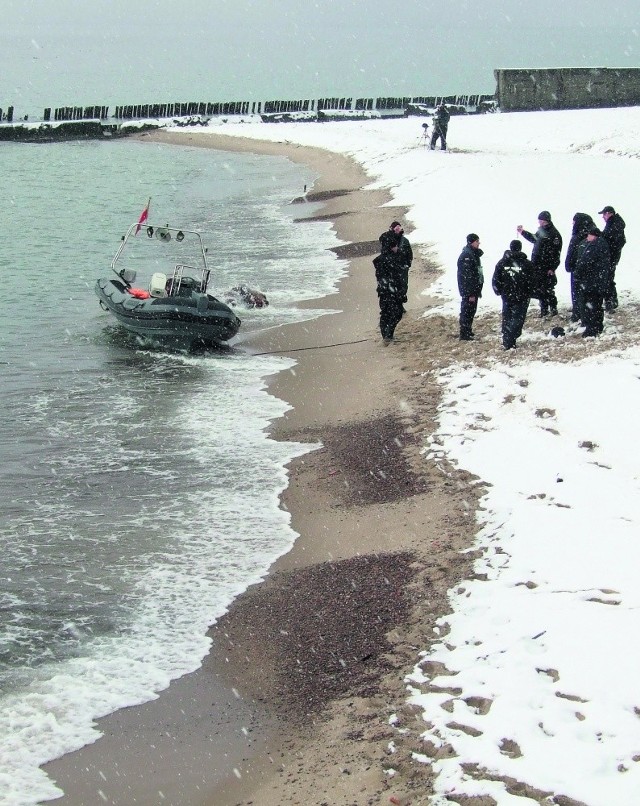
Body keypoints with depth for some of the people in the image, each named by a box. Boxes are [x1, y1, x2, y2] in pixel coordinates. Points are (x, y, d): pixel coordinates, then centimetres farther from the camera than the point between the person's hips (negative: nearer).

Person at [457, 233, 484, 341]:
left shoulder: (474, 254, 11)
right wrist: (471, 294, -24)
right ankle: (464, 335, 3)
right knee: (466, 311, -3)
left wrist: (478, 290, 21)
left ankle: (468, 331, 29)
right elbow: (466, 276, -24)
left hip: (474, 289, 10)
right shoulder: (466, 256, -21)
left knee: (471, 311, 18)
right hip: (468, 291, -10)